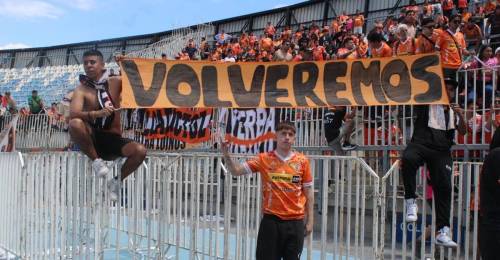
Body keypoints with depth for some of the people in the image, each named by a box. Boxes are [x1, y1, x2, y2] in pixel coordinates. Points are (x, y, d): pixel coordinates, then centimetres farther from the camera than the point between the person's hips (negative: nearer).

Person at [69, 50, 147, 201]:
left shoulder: (115, 83, 3)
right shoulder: (81, 90, -6)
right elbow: (73, 114, -24)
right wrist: (96, 114, -39)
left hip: (113, 139, 2)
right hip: (92, 138, -2)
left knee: (140, 151, -26)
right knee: (75, 124, -34)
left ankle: (117, 181, 1)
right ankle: (96, 160, -11)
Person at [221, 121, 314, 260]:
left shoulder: (302, 161, 1)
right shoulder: (264, 159, 0)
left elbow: (308, 191, 6)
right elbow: (236, 171, 0)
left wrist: (309, 220, 4)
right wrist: (226, 154, -18)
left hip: (295, 222, 1)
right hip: (271, 220, -1)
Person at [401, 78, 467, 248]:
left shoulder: (453, 111, 24)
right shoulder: (425, 104, 13)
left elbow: (463, 132, 14)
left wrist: (461, 116, -4)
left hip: (442, 152, 4)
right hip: (421, 143, -3)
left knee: (444, 187, -9)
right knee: (408, 159, -38)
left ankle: (442, 231, -6)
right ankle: (411, 201, -26)